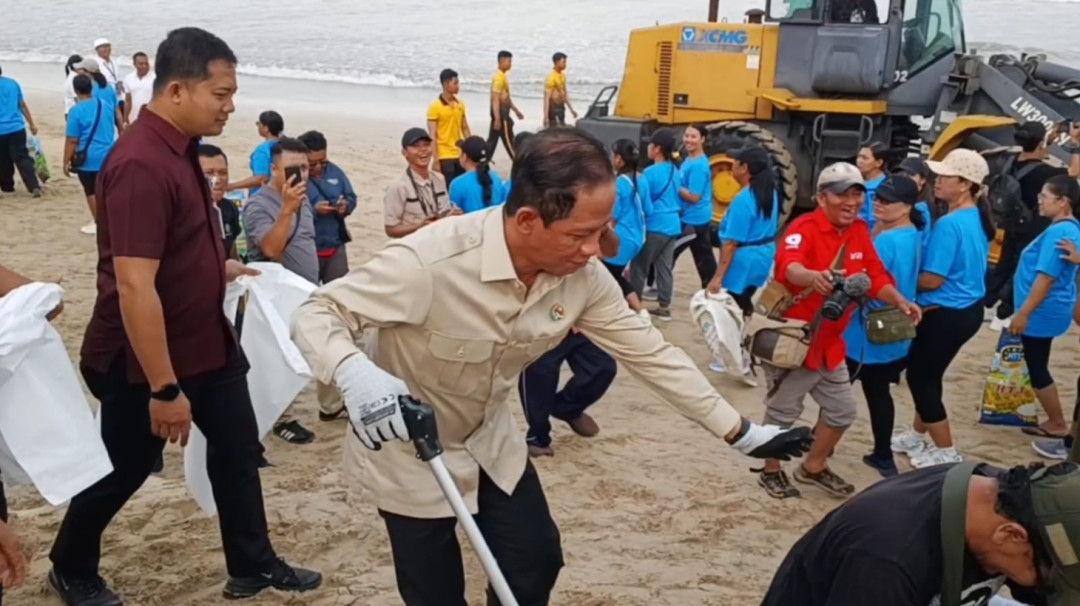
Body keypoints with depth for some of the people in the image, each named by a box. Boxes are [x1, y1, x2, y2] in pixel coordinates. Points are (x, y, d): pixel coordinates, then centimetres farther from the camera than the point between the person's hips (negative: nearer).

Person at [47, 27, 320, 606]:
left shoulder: (181, 147, 2)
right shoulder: (142, 164, -29)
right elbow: (134, 287, -32)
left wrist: (218, 268, 23)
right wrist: (164, 389, -29)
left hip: (207, 341, 9)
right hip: (144, 359, -8)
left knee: (237, 446, 14)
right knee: (124, 468, 11)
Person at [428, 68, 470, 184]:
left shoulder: (460, 104, 8)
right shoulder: (435, 107, -10)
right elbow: (433, 136, -12)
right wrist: (436, 161, -16)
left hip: (460, 155, 6)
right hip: (445, 157, -6)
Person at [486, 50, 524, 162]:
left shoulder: (503, 76, 15)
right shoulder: (499, 77, -17)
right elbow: (495, 99, -23)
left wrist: (516, 110, 28)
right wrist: (497, 118, -27)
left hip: (502, 112, 10)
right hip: (500, 113, -10)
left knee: (492, 140, 10)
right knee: (509, 141, -1)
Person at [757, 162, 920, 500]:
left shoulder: (860, 232, 3)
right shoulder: (804, 228, -21)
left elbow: (875, 278, 9)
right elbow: (788, 266, -41)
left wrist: (899, 301, -10)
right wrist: (812, 276, -63)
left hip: (829, 342, 8)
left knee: (842, 410, 18)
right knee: (783, 412, 6)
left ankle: (814, 467, 38)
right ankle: (771, 472, 27)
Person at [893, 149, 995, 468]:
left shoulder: (950, 224, -24)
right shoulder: (978, 218, 5)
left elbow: (932, 280, -23)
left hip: (946, 314, -9)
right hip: (968, 308, 9)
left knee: (921, 378, 5)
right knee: (925, 374, 22)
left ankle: (946, 453, 14)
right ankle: (917, 436, 37)